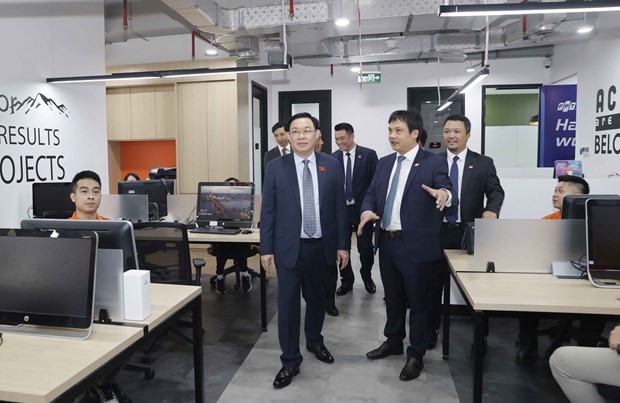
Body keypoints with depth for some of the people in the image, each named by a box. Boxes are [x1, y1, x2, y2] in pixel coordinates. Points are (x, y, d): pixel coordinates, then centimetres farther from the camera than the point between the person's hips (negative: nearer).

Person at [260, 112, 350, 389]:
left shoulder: (332, 166, 0)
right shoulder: (276, 167, -3)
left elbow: (340, 208, 2)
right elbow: (268, 211, -2)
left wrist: (343, 245, 1)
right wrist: (266, 249, -4)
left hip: (322, 246, 2)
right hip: (289, 247, -1)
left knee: (317, 298, 18)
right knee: (288, 304, 3)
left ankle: (314, 341, 44)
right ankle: (290, 361, 19)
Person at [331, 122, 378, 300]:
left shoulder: (369, 154, -5)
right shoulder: (333, 157, 2)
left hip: (363, 209, -2)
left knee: (365, 247, 5)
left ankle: (366, 276, 32)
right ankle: (347, 280, 28)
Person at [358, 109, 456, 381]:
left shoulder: (433, 163, -8)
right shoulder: (384, 163, 10)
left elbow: (447, 195, -16)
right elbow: (372, 193, 9)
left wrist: (445, 195, -40)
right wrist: (367, 210, -13)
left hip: (415, 244, -6)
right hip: (386, 242, 6)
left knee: (417, 300, 8)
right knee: (393, 296, 21)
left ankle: (416, 354, 25)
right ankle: (393, 341, 40)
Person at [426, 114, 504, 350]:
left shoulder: (483, 163, 2)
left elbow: (496, 191, -5)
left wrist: (491, 210, -24)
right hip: (438, 232, 1)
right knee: (433, 283, 10)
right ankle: (431, 330, 26)